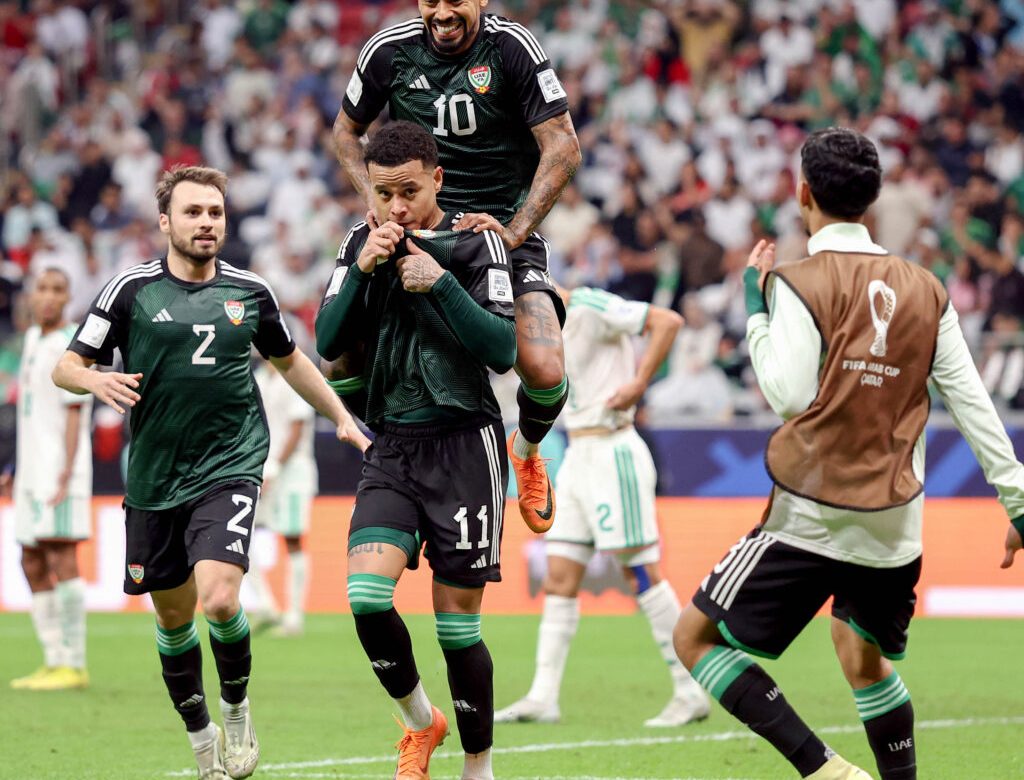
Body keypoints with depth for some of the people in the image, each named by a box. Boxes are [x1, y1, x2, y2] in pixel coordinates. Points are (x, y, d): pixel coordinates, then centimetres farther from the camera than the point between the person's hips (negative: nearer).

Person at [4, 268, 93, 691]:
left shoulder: (69, 347, -10)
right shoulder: (34, 338, 16)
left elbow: (74, 416, -16)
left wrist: (64, 477, -23)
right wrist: (18, 470, 22)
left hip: (61, 472, -9)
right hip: (33, 473, 9)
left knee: (62, 560, -14)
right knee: (33, 566, 8)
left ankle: (73, 665, -14)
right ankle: (54, 662, 12)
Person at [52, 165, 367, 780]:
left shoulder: (251, 291, 4)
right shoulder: (131, 290, -2)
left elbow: (290, 360, 22)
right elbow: (67, 367, 0)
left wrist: (342, 418, 21)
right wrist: (95, 380, -22)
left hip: (230, 468, -1)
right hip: (154, 477, 1)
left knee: (221, 598, -20)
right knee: (173, 615, 9)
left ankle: (238, 712, 7)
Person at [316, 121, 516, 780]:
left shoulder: (474, 244, -5)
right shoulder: (362, 244, 9)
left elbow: (503, 351, -13)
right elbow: (330, 345, 1)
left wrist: (439, 283, -21)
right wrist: (364, 269, -12)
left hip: (464, 446, -4)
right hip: (392, 448, 4)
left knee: (458, 624, -2)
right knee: (366, 594, -16)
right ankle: (421, 723, 8)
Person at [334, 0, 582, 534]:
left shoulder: (512, 47, -10)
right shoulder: (390, 50, -1)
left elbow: (563, 147, -10)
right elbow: (346, 130, 15)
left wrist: (514, 230, -19)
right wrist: (376, 199, -2)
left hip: (505, 231, -2)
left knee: (545, 371, -22)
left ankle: (527, 451, 16)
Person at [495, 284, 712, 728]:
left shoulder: (588, 308, -12)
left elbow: (668, 321, -18)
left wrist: (639, 383, -20)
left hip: (612, 453, -9)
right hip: (578, 456, 9)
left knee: (642, 572, -7)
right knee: (559, 578, 6)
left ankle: (691, 693, -3)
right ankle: (543, 698, 7)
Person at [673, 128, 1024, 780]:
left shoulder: (800, 284, -8)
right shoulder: (925, 290, 7)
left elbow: (790, 395, -12)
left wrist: (756, 308, 1)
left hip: (812, 517, -6)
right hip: (895, 523, 6)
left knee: (696, 636, 2)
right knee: (863, 654, 26)